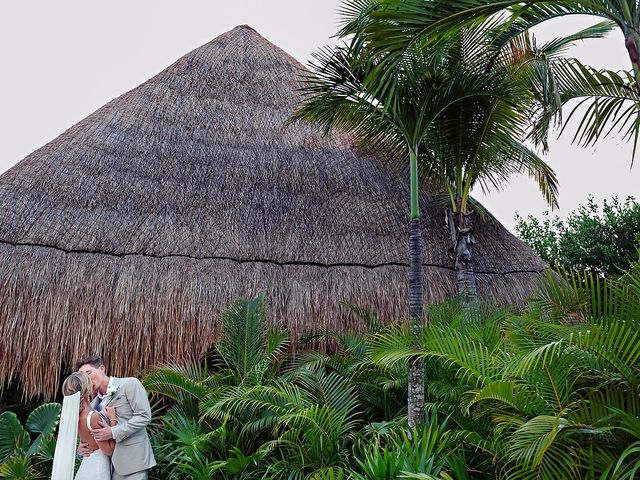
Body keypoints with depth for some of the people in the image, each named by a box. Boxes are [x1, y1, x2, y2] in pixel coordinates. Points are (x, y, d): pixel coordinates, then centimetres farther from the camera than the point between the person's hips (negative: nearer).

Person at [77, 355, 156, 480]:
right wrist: (82, 446, 1)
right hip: (110, 463, 6)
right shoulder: (95, 404, 14)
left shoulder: (130, 384, -5)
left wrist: (113, 432, -18)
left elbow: (144, 416, -13)